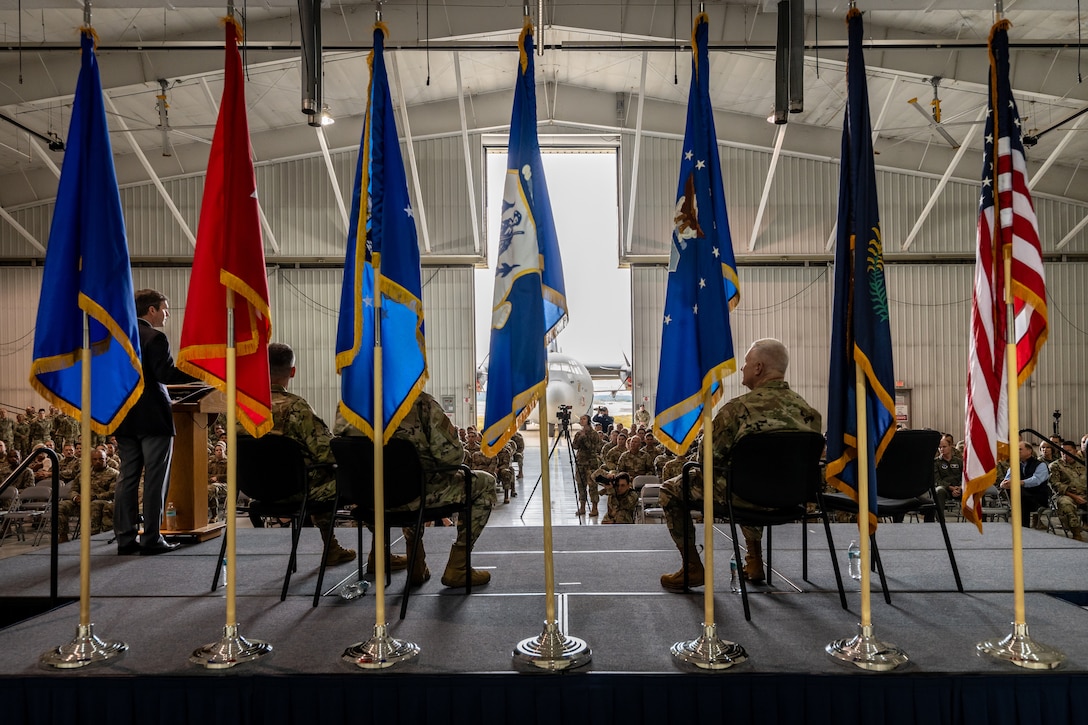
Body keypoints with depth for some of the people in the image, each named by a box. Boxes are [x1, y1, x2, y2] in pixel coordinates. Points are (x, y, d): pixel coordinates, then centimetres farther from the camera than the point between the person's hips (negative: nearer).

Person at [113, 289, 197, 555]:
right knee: (155, 480, -2)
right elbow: (166, 373, -20)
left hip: (125, 420, 8)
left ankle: (125, 538, 12)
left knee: (128, 478, 9)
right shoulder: (155, 337, -11)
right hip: (153, 419, -7)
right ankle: (151, 539, 1)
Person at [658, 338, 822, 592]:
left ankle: (692, 568, 17)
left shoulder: (738, 408, -22)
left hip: (744, 497, -6)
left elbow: (709, 459, -16)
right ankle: (754, 561, 39)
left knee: (670, 489, 14)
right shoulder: (809, 411, -5)